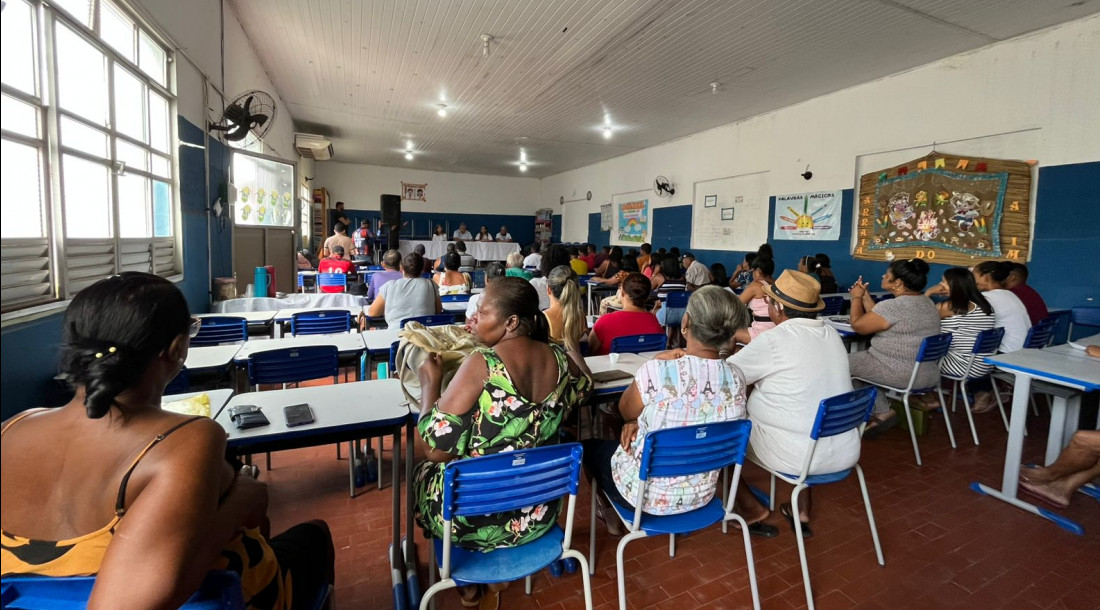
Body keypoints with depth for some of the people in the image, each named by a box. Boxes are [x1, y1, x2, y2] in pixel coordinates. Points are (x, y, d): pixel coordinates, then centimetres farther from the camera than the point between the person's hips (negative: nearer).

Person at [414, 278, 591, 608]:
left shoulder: (482, 364, -26)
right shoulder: (560, 359, -8)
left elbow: (435, 449, -22)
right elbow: (584, 385, 16)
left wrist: (430, 383, -9)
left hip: (474, 517, -5)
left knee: (425, 471, 27)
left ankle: (468, 583, 34)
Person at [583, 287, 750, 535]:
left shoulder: (657, 371, -30)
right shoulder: (737, 379, -13)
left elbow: (626, 411, -7)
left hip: (645, 494, -5)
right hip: (701, 495, 5)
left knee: (590, 445, 24)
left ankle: (610, 512, 42)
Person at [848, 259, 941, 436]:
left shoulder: (894, 306, -22)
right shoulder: (927, 302, 10)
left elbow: (858, 325, -10)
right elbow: (879, 319, 16)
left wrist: (856, 297, 3)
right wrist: (865, 295, 18)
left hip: (900, 374, -10)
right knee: (860, 357, 23)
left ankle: (883, 412, 6)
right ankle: (883, 410, 15)